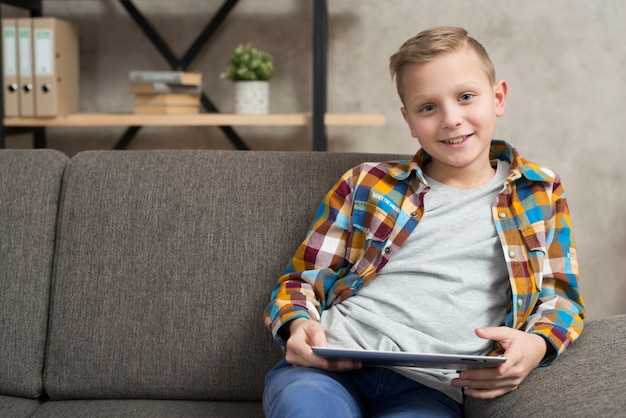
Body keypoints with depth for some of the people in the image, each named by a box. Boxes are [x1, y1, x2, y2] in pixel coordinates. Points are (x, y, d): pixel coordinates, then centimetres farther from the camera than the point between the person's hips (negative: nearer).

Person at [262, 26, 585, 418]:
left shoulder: (539, 194, 16)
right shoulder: (366, 184, 16)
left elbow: (561, 297, 17)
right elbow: (304, 279, 18)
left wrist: (534, 345, -5)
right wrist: (299, 325, -5)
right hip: (331, 365, 1)